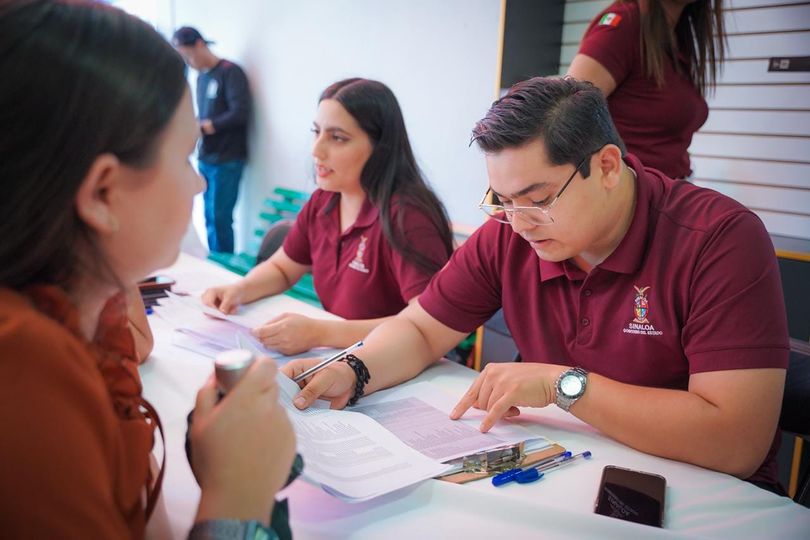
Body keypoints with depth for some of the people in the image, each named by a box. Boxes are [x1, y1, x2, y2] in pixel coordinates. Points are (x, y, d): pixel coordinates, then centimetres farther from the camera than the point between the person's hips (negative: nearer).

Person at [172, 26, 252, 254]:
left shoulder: (230, 72, -7)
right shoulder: (201, 77, 16)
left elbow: (240, 113, -15)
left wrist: (202, 127, -14)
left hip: (226, 160, -7)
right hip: (205, 158, 7)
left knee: (219, 218, -6)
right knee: (210, 218, 8)